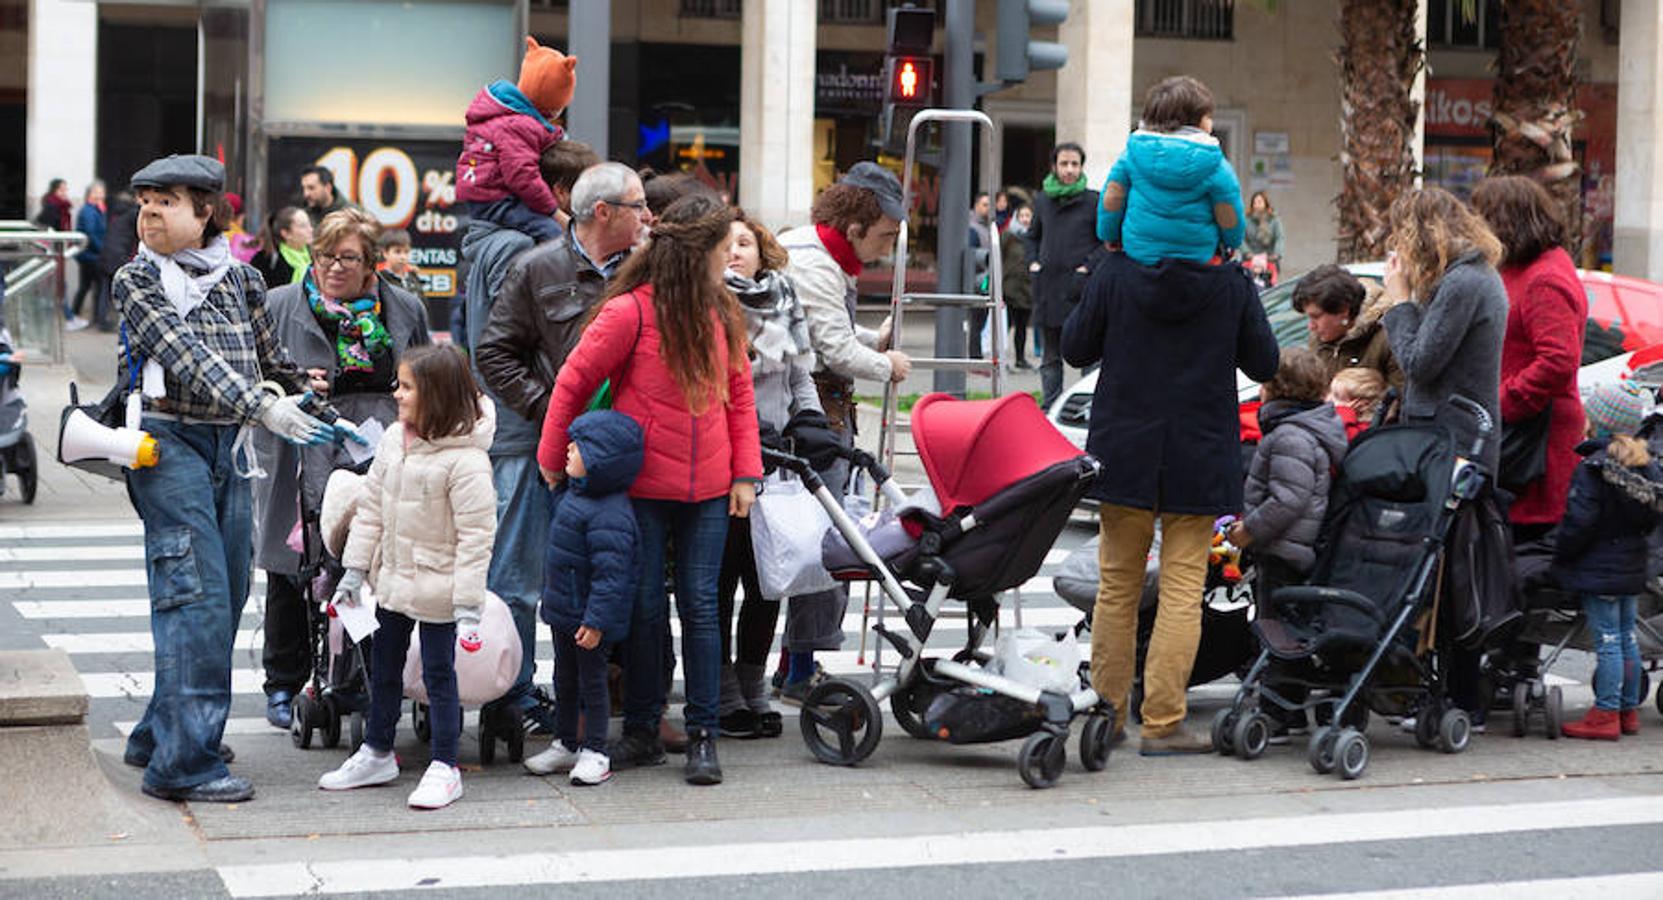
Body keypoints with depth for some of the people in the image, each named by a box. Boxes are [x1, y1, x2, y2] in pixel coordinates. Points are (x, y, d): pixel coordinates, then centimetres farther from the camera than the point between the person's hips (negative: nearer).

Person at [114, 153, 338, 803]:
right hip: (169, 443, -6)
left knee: (227, 595, 8)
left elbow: (272, 358, 21)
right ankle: (184, 760, -11)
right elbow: (187, 357, -16)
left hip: (229, 448, 6)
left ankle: (161, 734, 21)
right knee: (197, 593, -12)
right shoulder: (136, 280, -3)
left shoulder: (240, 278, 11)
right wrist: (262, 407, -27)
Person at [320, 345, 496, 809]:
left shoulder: (465, 459, -21)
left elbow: (476, 536, -20)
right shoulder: (393, 440, 1)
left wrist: (468, 605, -21)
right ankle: (376, 754, 34)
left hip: (437, 588, -7)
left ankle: (444, 767, 13)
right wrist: (355, 569, 8)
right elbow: (372, 508, 9)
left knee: (439, 675, 2)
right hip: (391, 581, 8)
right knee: (383, 668, 19)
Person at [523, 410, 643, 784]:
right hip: (563, 611, 10)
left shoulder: (609, 515, -26)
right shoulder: (573, 493, 6)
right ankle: (564, 744, 32)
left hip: (588, 618, -10)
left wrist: (596, 621, -27)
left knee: (591, 680, 3)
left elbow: (610, 575, -27)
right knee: (565, 680, 19)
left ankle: (594, 752, 14)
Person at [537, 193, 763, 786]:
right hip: (642, 487, -4)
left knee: (699, 605, 2)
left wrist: (746, 473, 5)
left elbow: (739, 397, 12)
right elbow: (573, 383, -5)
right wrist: (553, 459, 0)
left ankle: (703, 736, 7)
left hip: (708, 492, 4)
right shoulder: (631, 311, -11)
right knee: (645, 607, 3)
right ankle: (642, 732, 15)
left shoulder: (722, 314, 7)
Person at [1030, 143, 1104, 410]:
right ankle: (1049, 410, 16)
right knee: (1050, 358, 11)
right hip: (1047, 289, 5)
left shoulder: (1094, 201, -3)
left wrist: (1088, 266, -10)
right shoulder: (1042, 200, 11)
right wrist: (1033, 262, 11)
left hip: (1080, 287, -5)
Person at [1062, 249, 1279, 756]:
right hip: (1200, 461, -1)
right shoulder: (1232, 283, -7)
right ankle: (1162, 723, -1)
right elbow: (1264, 365, 2)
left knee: (1117, 586, 12)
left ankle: (1107, 711, 20)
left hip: (1125, 456, 1)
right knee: (1182, 590, 2)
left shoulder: (1115, 274, -7)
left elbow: (1074, 348, 2)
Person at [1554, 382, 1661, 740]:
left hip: (1599, 569, -8)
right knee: (1626, 637, 14)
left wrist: (1561, 555, -6)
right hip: (1631, 567, 8)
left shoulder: (1593, 468, -17)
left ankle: (1605, 715, -4)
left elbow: (1580, 521, -19)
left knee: (1607, 640, -6)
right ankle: (1629, 710, 21)